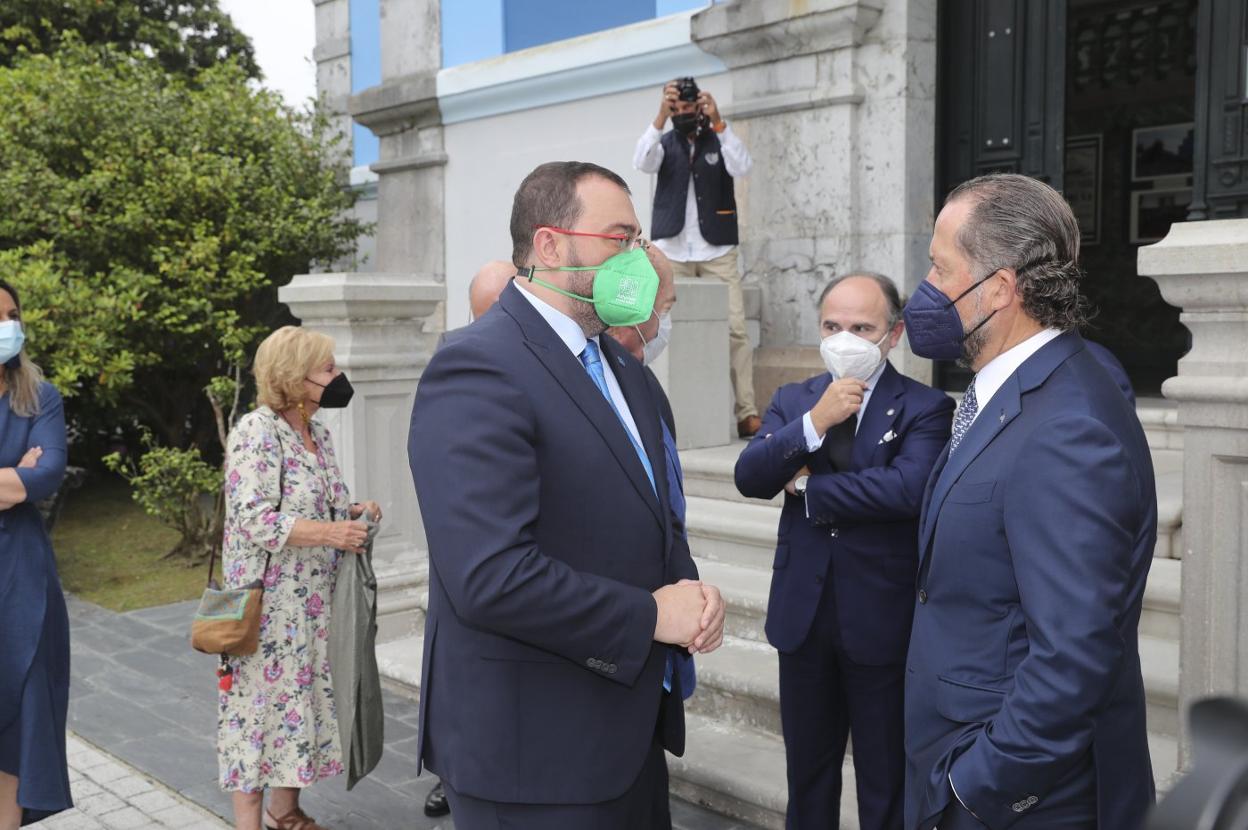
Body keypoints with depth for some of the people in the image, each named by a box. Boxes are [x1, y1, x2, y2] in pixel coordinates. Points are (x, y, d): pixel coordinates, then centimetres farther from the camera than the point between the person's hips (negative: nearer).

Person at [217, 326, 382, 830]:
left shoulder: (317, 434, 10)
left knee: (304, 693, 14)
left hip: (314, 600, 8)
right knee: (263, 696, -1)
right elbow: (255, 520, -22)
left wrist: (353, 513, 1)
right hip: (270, 603, -8)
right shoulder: (256, 431, -15)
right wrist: (331, 532, -24)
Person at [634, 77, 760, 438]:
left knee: (734, 329, -8)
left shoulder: (719, 141, 7)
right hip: (671, 252, 1)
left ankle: (746, 412, -8)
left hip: (718, 251, -1)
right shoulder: (665, 143, 10)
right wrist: (660, 117, -23)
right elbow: (642, 162, -11)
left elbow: (742, 167, -13)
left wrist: (717, 121, -22)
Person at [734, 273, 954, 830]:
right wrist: (814, 422, -23)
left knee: (885, 778, 12)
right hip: (802, 615, 4)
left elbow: (908, 488, -25)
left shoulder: (925, 408, -7)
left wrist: (808, 486, -15)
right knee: (807, 770, 18)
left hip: (883, 621, -4)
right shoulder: (792, 401, 6)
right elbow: (749, 478, -9)